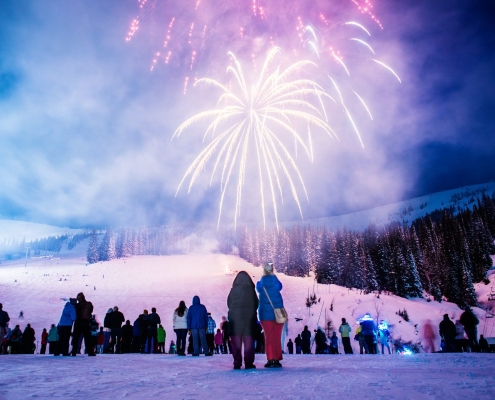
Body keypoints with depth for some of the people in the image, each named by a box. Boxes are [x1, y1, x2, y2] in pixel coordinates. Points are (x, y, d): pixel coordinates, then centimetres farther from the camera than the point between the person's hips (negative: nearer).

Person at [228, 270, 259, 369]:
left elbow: (229, 303, 4)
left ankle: (237, 363, 4)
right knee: (249, 340, 5)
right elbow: (256, 304, 3)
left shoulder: (234, 290, -5)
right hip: (249, 318, 0)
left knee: (236, 341, 6)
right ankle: (249, 363, 3)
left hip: (235, 317, 0)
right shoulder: (251, 290, -4)